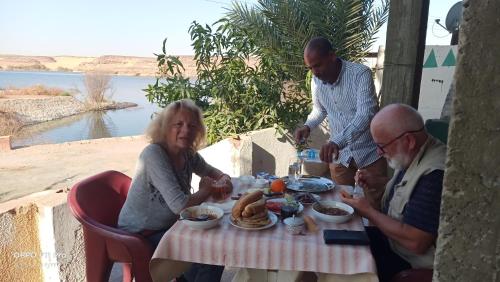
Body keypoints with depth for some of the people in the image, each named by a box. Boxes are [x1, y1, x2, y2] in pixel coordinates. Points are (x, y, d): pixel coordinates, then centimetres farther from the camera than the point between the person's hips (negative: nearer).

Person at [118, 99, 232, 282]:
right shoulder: (154, 154, -26)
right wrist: (207, 190, -14)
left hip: (168, 226, 7)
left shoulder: (188, 153, -3)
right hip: (140, 235, -7)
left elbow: (211, 171, 16)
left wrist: (224, 179, -7)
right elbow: (179, 205, -32)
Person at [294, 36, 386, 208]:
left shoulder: (361, 74, -21)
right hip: (339, 154, 4)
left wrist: (336, 141, -45)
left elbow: (365, 114, -32)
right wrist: (307, 126, -6)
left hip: (369, 152, -4)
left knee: (374, 205, 7)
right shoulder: (317, 81, -3)